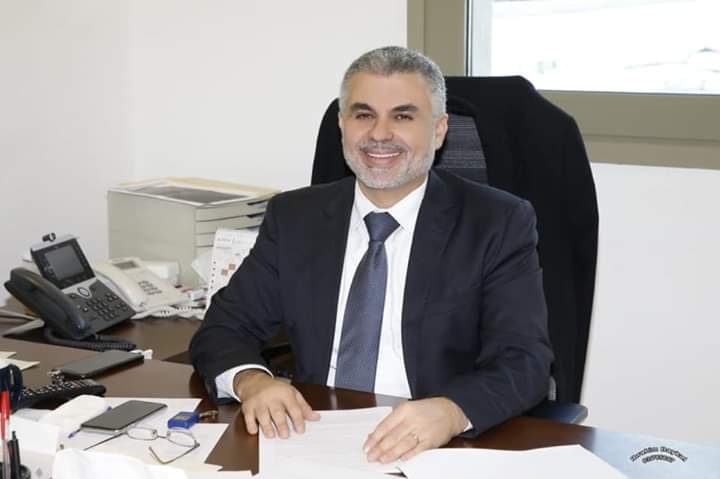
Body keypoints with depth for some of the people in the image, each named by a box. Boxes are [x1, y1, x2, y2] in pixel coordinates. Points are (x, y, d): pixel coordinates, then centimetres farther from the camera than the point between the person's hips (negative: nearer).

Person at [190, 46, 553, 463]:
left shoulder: (498, 224, -3)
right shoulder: (295, 218, 7)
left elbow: (525, 362, -11)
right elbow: (223, 329, 6)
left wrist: (450, 412, -32)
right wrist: (252, 382, -18)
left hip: (434, 451, -1)